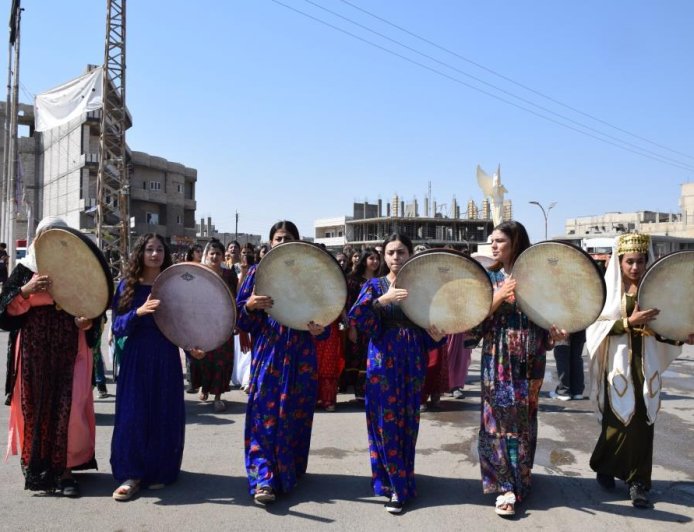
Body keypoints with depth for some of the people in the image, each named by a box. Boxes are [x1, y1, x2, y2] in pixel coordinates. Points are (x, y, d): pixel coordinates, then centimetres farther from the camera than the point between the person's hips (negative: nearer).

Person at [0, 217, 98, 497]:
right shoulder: (24, 269, 6)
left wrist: (88, 322, -12)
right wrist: (25, 291, -18)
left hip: (70, 350, 0)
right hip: (34, 351, 1)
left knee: (68, 407, -4)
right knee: (34, 406, 6)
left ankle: (64, 469, 6)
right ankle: (35, 466, 24)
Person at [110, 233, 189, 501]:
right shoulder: (128, 285, 0)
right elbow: (118, 327, -4)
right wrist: (139, 312, -22)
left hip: (166, 359, 1)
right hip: (136, 358, 0)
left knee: (164, 415, 6)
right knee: (132, 414, 0)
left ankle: (159, 471, 20)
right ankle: (131, 474, 10)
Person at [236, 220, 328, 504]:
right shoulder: (257, 272, 5)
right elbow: (241, 319, 3)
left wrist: (318, 330, -17)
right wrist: (250, 304, -19)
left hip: (300, 355, 1)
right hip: (267, 353, -1)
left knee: (293, 414, 7)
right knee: (264, 413, -6)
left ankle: (289, 471, 23)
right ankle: (264, 478, -3)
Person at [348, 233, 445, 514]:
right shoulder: (374, 285, 2)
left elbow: (429, 327, 8)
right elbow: (356, 319, -14)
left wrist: (437, 336, -14)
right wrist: (383, 300, -26)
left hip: (412, 362, 2)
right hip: (383, 360, -2)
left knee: (407, 421, 6)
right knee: (385, 421, 0)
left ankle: (397, 482, 21)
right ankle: (397, 484, 14)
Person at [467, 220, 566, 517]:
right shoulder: (488, 277, 3)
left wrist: (555, 333, -15)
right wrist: (499, 296, -17)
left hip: (528, 360, 1)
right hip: (497, 359, 0)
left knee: (523, 418, 8)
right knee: (499, 417, -1)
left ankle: (518, 480, 23)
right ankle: (507, 484, 8)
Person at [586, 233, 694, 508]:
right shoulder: (607, 288, -3)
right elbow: (597, 326, -11)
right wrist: (629, 321, -23)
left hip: (645, 365, 3)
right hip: (617, 364, -3)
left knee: (642, 422, 2)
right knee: (618, 421, 1)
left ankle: (638, 481, 14)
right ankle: (604, 467, 25)